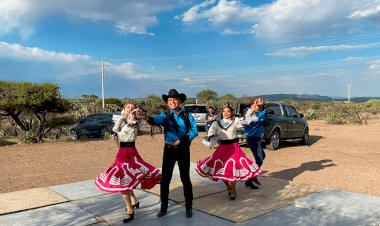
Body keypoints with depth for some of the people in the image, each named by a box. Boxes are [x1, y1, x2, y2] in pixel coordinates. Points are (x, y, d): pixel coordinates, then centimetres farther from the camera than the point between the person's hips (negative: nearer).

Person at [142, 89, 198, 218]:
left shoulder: (187, 115, 1)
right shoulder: (165, 115, 0)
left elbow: (194, 131, -5)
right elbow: (156, 120, -21)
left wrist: (181, 140, -16)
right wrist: (145, 117, -43)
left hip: (183, 149, -1)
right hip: (169, 149, 1)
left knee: (185, 178, 6)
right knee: (165, 179, 5)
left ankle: (189, 207, 21)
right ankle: (163, 207, 20)